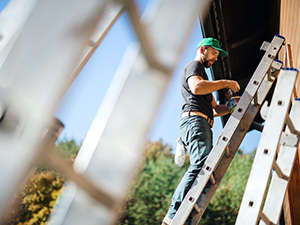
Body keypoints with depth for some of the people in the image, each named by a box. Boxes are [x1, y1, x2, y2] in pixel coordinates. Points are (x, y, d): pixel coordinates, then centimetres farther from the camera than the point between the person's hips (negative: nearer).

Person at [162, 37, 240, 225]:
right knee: (202, 165, -28)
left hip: (203, 125, 10)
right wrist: (225, 83, -6)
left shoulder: (202, 73, 38)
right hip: (195, 120, -10)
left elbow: (215, 109, 36)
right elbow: (196, 87, -16)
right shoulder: (194, 66, 9)